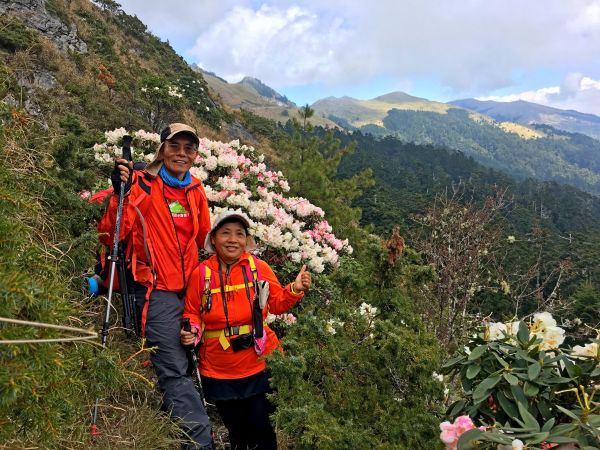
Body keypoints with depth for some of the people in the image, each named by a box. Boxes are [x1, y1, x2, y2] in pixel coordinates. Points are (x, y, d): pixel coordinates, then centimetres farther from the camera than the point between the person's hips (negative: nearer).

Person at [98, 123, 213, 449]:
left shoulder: (196, 191, 10)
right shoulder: (142, 185, -7)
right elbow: (110, 236, -15)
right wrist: (120, 193, -26)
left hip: (191, 289, 6)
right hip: (157, 291, -6)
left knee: (192, 363, 15)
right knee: (174, 370, -10)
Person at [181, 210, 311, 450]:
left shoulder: (259, 267, -4)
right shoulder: (201, 273, -5)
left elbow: (277, 304, 4)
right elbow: (192, 313, 5)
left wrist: (295, 290, -13)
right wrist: (192, 330, -15)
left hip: (259, 365, -1)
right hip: (218, 371, 1)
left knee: (261, 427, 8)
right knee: (235, 430, 18)